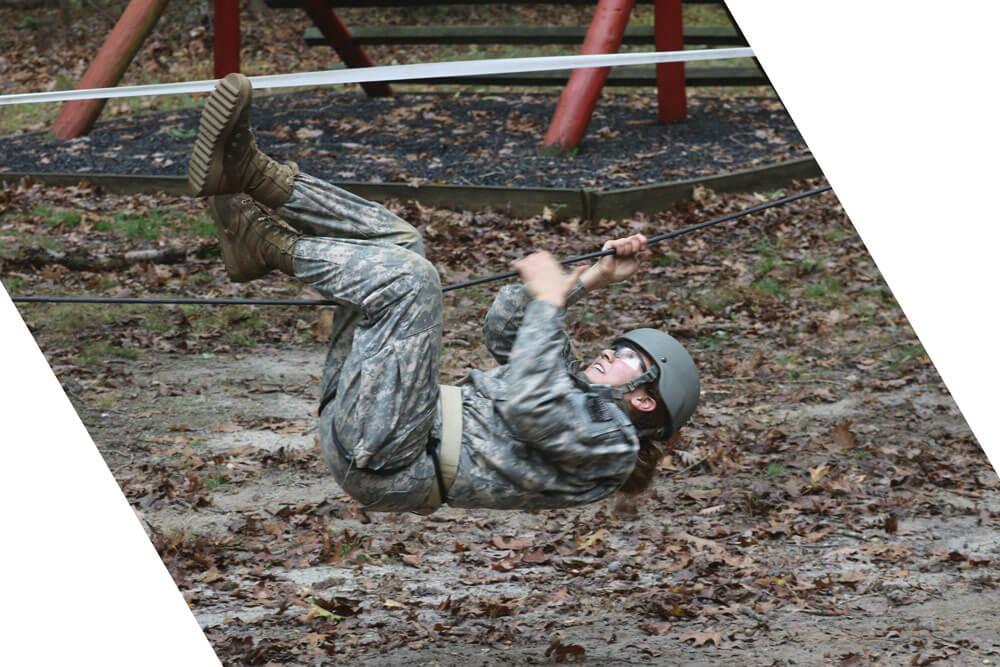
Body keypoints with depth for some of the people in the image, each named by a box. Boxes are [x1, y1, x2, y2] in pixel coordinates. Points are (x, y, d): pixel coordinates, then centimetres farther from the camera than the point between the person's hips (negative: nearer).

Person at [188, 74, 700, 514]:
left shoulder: (611, 441, -4)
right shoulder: (570, 390, 26)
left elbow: (529, 407, -23)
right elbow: (504, 330, 31)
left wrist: (550, 301, -13)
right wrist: (589, 280, 23)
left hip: (388, 462, -10)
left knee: (407, 277, -23)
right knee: (396, 242, 9)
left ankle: (267, 245, -8)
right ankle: (247, 172, -9)